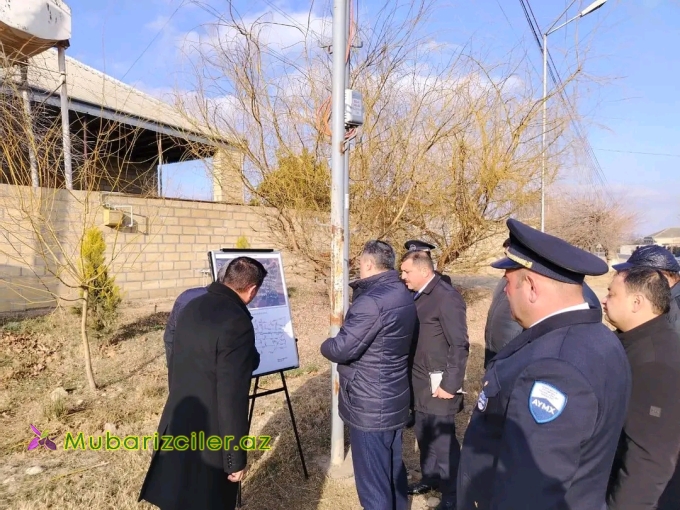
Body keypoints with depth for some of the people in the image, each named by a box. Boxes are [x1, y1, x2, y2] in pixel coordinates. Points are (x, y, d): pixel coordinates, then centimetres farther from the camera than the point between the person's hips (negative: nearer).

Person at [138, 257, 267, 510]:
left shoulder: (192, 307, 2)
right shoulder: (237, 324, -25)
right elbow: (232, 396, -24)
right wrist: (236, 458, -15)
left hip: (177, 427, 8)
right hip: (208, 438, -8)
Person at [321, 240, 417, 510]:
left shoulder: (371, 301, -26)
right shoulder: (404, 295, 5)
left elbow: (341, 349, -24)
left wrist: (325, 345, -3)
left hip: (370, 406, -9)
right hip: (395, 399, 9)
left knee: (372, 478, 7)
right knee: (394, 467, 25)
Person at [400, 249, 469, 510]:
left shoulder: (446, 296, -19)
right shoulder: (418, 295, 6)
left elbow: (460, 345, -18)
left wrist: (450, 384, -17)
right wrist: (412, 376, 12)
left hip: (438, 383, -8)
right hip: (420, 382, 8)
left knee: (443, 438, 5)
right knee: (424, 433, 20)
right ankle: (429, 477, 40)